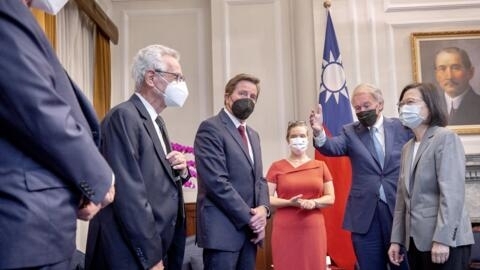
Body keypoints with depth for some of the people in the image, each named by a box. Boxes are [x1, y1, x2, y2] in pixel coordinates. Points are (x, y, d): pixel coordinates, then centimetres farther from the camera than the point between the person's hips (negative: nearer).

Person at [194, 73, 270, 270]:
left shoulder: (253, 135, 18)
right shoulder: (211, 128, -8)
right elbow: (217, 181, -17)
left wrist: (263, 208, -3)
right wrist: (249, 217, -13)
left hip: (250, 228, 8)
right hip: (223, 228, -7)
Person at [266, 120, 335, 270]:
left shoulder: (320, 166, 8)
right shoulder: (277, 167, 3)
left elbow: (331, 197, 8)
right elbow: (266, 198, -1)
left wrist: (314, 202, -11)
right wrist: (290, 202, -16)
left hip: (313, 229, 2)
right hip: (285, 230, -1)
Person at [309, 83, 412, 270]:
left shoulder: (402, 127, 4)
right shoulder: (350, 132, 5)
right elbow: (332, 148, -13)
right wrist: (319, 133, -32)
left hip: (400, 210, 0)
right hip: (365, 214, 1)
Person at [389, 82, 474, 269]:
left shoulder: (445, 138, -6)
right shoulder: (407, 148, 15)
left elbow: (452, 192, -16)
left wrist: (442, 238, -22)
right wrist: (396, 239, 10)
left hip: (445, 241, -7)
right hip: (416, 241, 7)